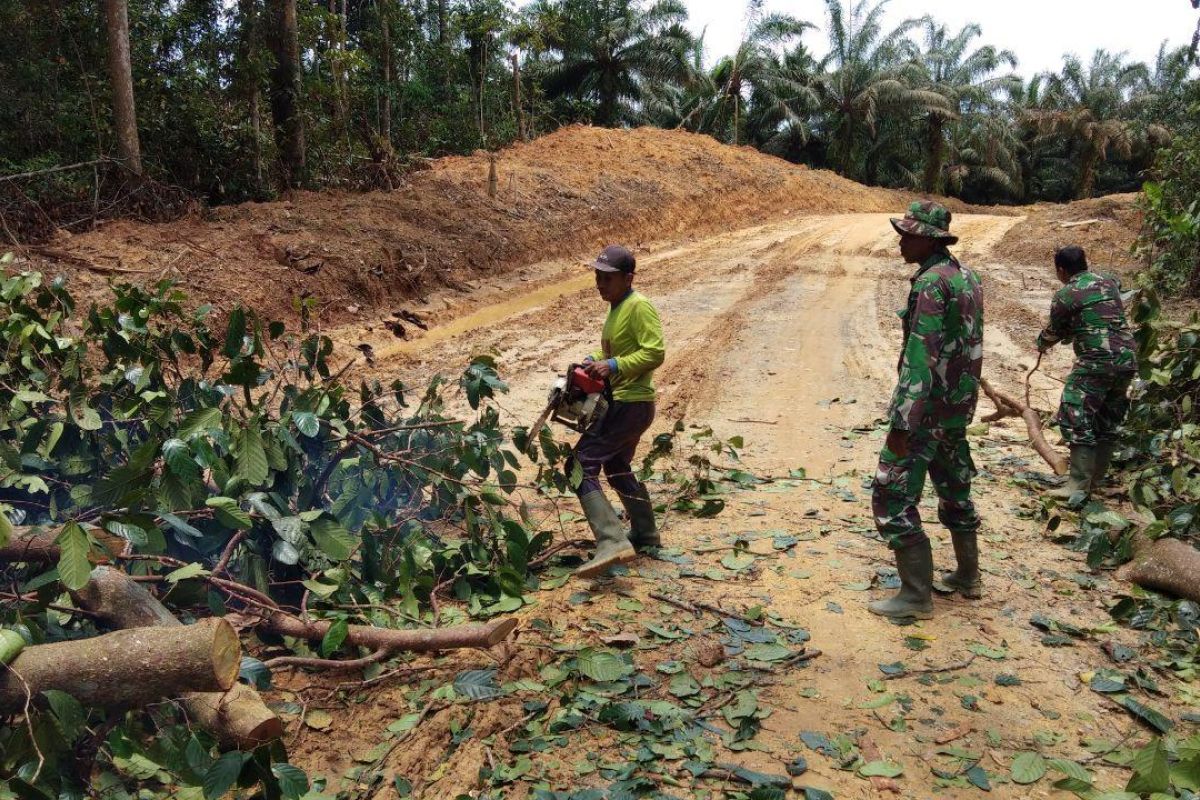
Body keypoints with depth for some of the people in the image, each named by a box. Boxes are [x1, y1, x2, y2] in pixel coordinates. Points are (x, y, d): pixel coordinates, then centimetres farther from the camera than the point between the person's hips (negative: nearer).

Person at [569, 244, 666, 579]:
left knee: (581, 465, -16)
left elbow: (655, 353, -23)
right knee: (617, 469, 25)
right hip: (622, 403, 11)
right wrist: (594, 361, 6)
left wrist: (613, 366, -26)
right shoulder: (616, 308, 14)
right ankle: (645, 536, 40)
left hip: (631, 405, -11)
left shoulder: (639, 307, -16)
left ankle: (612, 543, -23)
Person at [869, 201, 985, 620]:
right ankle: (967, 577, 34)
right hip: (959, 406, 10)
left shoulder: (931, 283, -20)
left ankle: (917, 595, 1)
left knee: (893, 497, -4)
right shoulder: (968, 278, 10)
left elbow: (921, 358, -25)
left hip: (928, 408, -10)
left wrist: (901, 423, -25)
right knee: (955, 489, 22)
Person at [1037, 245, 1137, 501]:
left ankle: (1078, 486, -11)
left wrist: (1041, 345, 33)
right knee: (1108, 421, 15)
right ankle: (1094, 480, 23)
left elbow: (1054, 332, 11)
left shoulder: (1065, 295, -3)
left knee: (1077, 421, -6)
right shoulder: (1109, 283, 15)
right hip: (1127, 360, 7)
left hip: (1096, 363, -7)